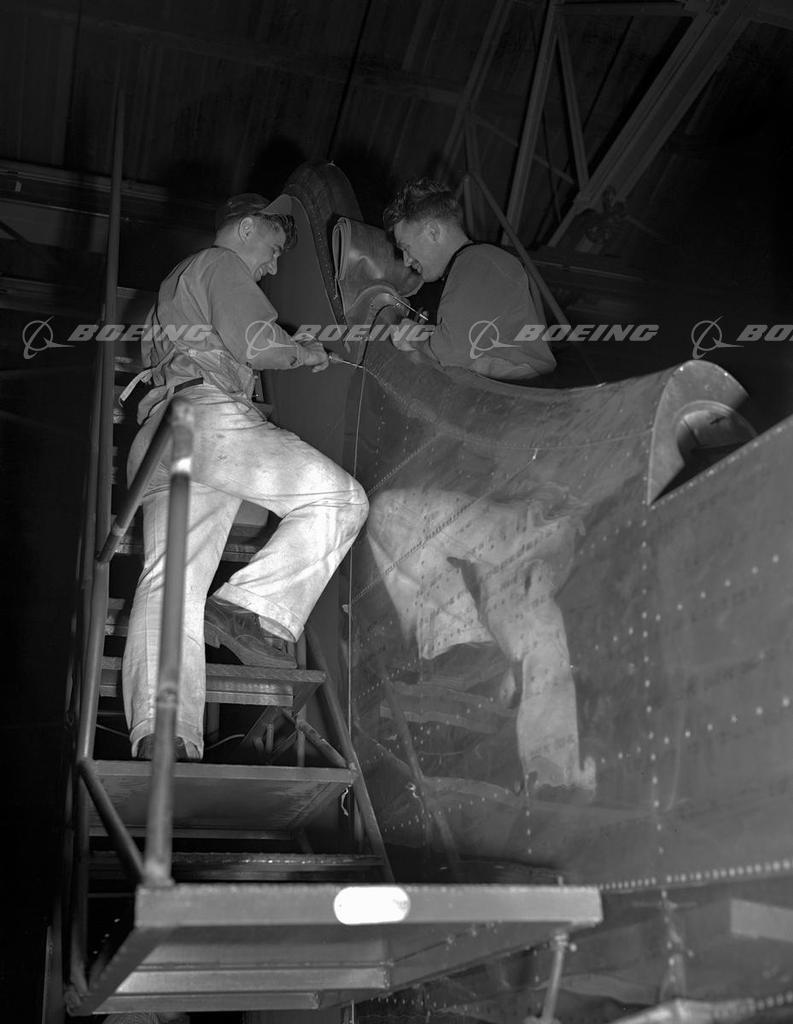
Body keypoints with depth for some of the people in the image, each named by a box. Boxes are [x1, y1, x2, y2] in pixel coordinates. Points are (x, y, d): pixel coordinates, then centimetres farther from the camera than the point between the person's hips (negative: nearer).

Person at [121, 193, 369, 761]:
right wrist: (304, 351, 14)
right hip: (210, 415, -9)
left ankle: (159, 729, -25)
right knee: (340, 497, -9)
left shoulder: (173, 287, 41)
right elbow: (253, 343, -4)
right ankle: (252, 605, -21)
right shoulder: (221, 264, 11)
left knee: (171, 581, -10)